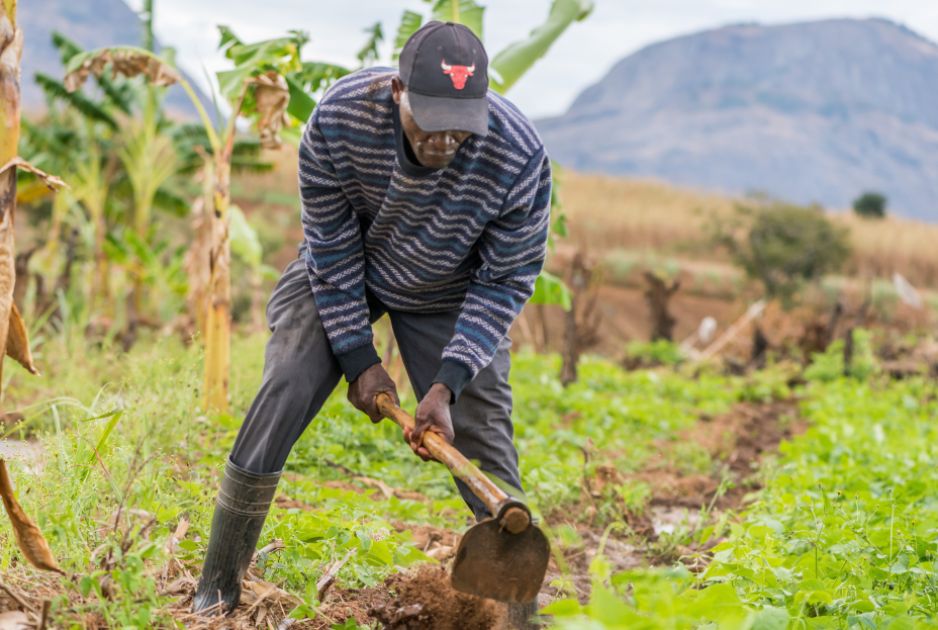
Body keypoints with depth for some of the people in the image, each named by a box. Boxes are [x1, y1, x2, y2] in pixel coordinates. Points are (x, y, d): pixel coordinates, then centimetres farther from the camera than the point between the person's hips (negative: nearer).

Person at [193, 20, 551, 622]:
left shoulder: (520, 155, -33)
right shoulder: (339, 118, -32)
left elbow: (504, 282, -19)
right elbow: (331, 248, -17)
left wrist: (447, 385, -26)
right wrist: (359, 358, -14)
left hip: (446, 297, 0)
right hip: (340, 276, 0)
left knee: (484, 436, -8)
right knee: (278, 403, -12)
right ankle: (217, 593, 3)